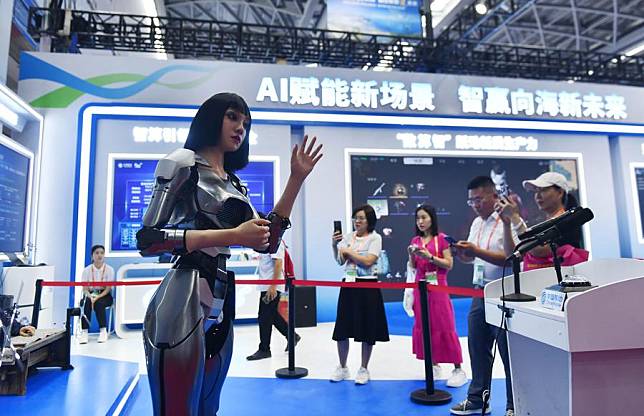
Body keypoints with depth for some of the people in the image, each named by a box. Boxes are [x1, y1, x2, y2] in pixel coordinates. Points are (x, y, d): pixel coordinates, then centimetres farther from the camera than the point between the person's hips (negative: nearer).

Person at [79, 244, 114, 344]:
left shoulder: (109, 269, -5)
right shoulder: (87, 270, -1)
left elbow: (108, 288, -9)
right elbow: (85, 288, -4)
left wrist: (97, 297, -25)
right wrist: (90, 297, -25)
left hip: (104, 295, -1)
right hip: (90, 294, 1)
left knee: (99, 303, -34)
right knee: (86, 302, -32)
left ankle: (103, 330, -29)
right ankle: (84, 332, -33)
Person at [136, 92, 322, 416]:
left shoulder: (235, 185, 19)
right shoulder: (182, 162, -1)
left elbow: (267, 243, 11)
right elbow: (147, 240, -12)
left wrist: (296, 179, 9)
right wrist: (232, 236, -18)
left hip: (221, 304, 8)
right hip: (184, 303, -7)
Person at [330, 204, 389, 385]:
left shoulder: (375, 238, -5)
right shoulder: (348, 236, 8)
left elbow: (368, 261, -17)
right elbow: (340, 261, 8)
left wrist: (348, 251, -10)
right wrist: (335, 246, -7)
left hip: (367, 287, -4)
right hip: (348, 285, 4)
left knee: (367, 330, 4)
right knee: (342, 328, 7)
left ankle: (363, 369, 20)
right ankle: (342, 367, 23)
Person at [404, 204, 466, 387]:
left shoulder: (441, 238, -5)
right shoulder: (415, 240, 9)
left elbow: (449, 264, -8)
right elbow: (413, 266, 11)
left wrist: (430, 257, -18)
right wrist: (412, 255, -8)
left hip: (438, 286, -5)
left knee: (444, 326, -5)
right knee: (424, 325, 8)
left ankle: (458, 369, 3)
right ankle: (434, 364, 21)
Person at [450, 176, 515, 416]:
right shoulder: (477, 223, 13)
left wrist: (477, 251, -26)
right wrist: (461, 253, -5)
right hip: (480, 294, 8)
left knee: (508, 352, 4)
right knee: (477, 349, 15)